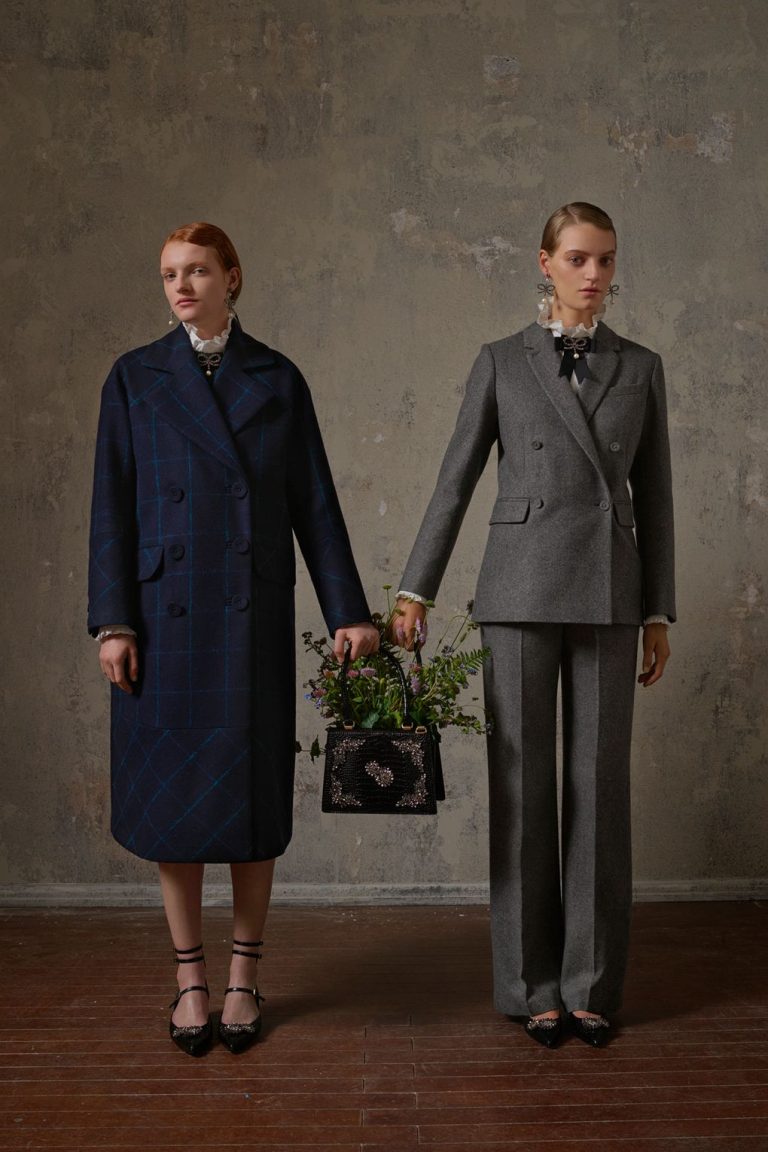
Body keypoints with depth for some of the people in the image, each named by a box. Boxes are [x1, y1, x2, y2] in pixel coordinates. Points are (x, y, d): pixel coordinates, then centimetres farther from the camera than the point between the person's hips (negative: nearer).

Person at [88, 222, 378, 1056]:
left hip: (254, 614, 0)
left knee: (252, 792, 4)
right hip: (163, 613, 0)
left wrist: (347, 610, -1)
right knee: (169, 793, 4)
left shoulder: (278, 379, 6)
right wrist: (112, 621, -7)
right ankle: (189, 979, 19)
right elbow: (112, 506, 1)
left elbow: (313, 502, 5)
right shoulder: (135, 377, 4)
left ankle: (243, 978, 20)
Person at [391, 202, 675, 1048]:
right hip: (520, 587, -1)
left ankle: (591, 981, 14)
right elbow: (455, 482, 5)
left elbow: (653, 498, 10)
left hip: (607, 593, 2)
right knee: (523, 779, -1)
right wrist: (414, 592, -1)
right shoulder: (500, 362, 6)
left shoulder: (640, 368, 11)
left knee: (599, 781, 2)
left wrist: (658, 615, 6)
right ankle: (534, 982, 12)